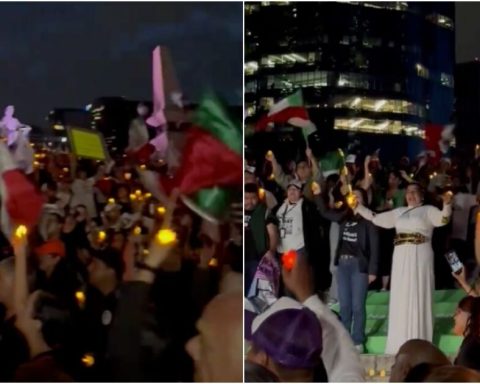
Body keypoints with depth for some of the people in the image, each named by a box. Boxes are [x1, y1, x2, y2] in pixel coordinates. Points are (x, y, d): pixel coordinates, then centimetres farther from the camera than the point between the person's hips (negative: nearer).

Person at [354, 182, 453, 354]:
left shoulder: (428, 210, 3)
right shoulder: (399, 212, 18)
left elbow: (443, 219, -15)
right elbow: (376, 218, 21)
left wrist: (447, 204, -34)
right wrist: (358, 206, 18)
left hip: (419, 258, -5)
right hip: (401, 259, 5)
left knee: (417, 298, -5)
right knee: (400, 299, 6)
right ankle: (401, 345, 12)